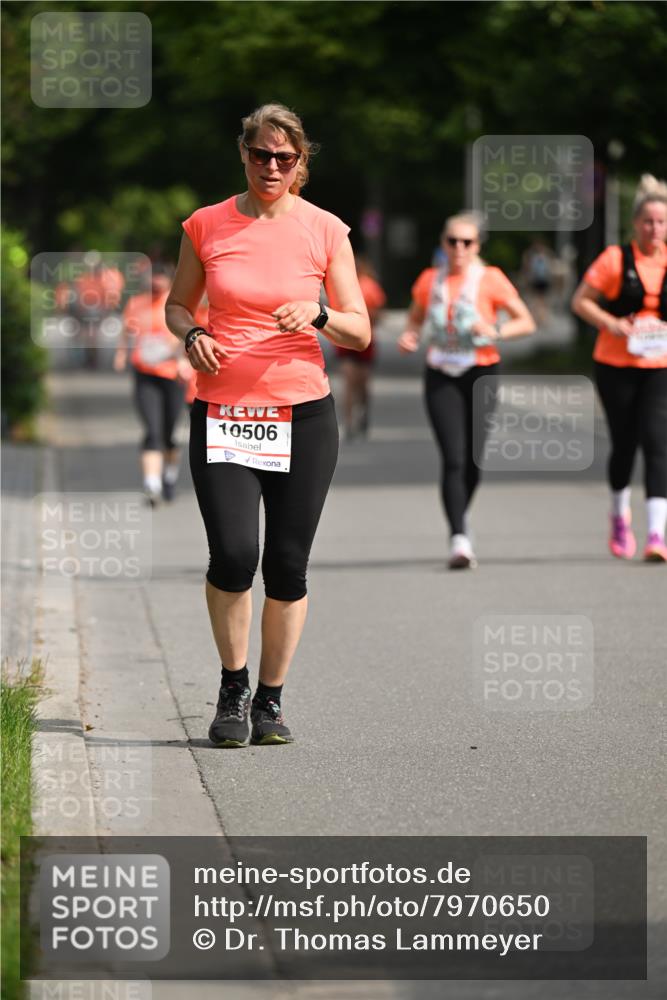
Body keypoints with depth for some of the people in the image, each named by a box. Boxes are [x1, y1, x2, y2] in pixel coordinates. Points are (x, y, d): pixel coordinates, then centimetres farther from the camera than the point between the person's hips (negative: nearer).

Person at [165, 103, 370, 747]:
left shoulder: (324, 231, 2)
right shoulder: (206, 226, 4)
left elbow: (360, 333, 4)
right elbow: (177, 304, 17)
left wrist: (318, 315, -16)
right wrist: (191, 336, -5)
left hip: (302, 414, 0)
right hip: (221, 412, 0)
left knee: (287, 566, 0)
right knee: (233, 554, -15)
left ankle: (270, 700, 18)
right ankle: (232, 688, 7)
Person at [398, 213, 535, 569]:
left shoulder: (490, 279, 0)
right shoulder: (429, 280, 8)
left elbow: (526, 322, 2)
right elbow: (416, 319, 23)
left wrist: (496, 332, -16)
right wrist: (409, 337, 1)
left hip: (480, 374, -1)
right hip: (441, 376, 1)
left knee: (472, 459, 3)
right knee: (453, 458, -12)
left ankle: (458, 522, 29)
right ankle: (459, 538, -18)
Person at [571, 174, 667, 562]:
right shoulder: (615, 259, -4)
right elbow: (581, 301, 0)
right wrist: (612, 324, -16)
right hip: (617, 366, 0)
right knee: (624, 444, 9)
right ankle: (620, 515, 37)